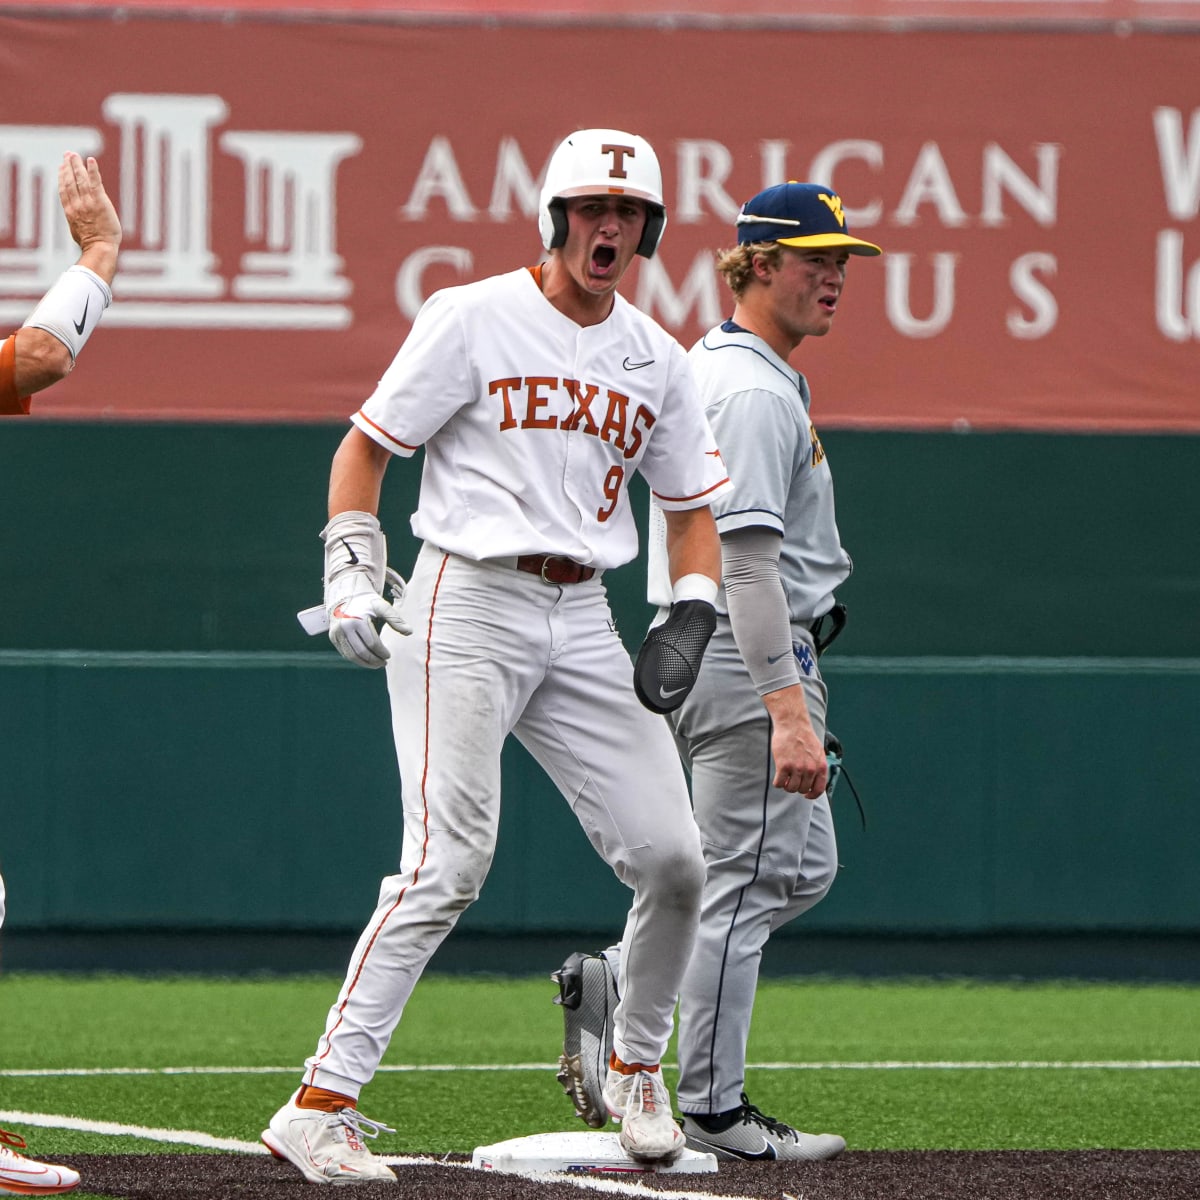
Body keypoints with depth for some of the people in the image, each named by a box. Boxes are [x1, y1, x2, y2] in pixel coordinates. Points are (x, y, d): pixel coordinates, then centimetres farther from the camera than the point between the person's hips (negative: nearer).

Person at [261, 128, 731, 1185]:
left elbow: (693, 503, 21)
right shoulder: (474, 318, -3)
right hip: (466, 610, -6)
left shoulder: (658, 361, 13)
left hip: (584, 622, 6)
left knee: (672, 858, -2)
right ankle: (321, 1106, -18)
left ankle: (637, 1069, 23)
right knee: (451, 860, -18)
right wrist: (353, 576, -10)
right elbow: (364, 447, 1)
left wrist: (691, 619, 5)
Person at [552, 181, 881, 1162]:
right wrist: (789, 713, -30)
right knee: (746, 883, -5)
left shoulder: (709, 369, 16)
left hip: (695, 650, 10)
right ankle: (713, 1108, 0)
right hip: (746, 658, -10)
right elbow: (748, 562, -25)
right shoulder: (756, 393, -17)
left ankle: (610, 981, 12)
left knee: (803, 868, 16)